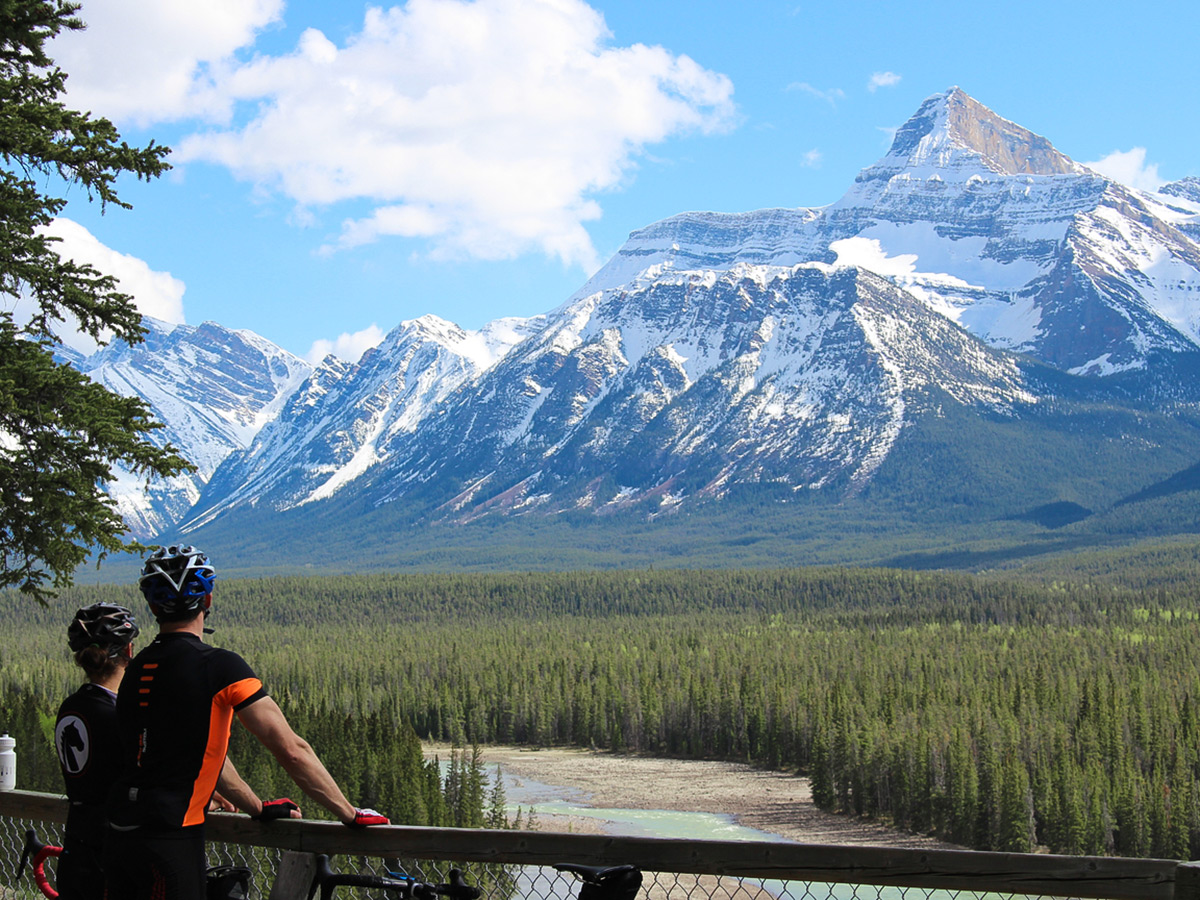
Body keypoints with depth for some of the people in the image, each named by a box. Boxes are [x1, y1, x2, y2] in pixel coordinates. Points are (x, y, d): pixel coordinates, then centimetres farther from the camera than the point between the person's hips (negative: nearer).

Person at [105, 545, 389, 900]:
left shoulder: (137, 669, 12)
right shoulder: (219, 666, -12)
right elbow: (291, 749, -13)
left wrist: (259, 808, 26)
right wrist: (351, 815, -4)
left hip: (120, 833, 7)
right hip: (169, 839, -7)